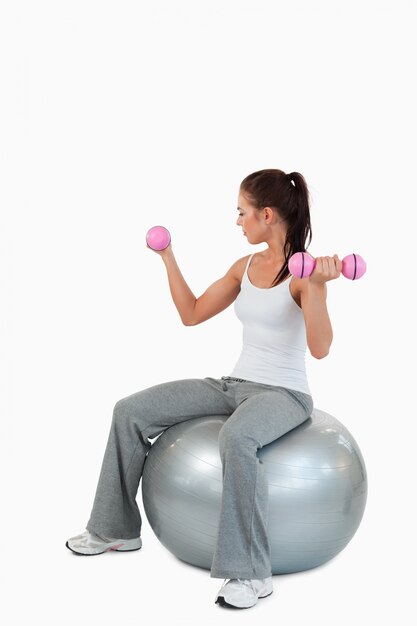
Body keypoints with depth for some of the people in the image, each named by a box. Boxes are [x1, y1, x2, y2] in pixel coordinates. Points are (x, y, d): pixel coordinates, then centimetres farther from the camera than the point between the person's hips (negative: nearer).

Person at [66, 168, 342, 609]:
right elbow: (192, 314, 15)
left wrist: (317, 286, -34)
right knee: (131, 411, -5)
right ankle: (117, 529, 10)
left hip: (284, 393, -7)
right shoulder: (245, 266, 9)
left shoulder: (304, 271, -13)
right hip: (236, 383, 7)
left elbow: (320, 349, -24)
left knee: (236, 437, -42)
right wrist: (168, 258, 14)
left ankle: (252, 574, -28)